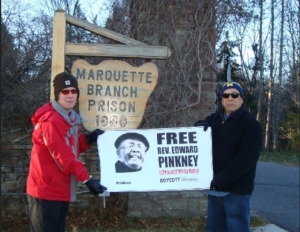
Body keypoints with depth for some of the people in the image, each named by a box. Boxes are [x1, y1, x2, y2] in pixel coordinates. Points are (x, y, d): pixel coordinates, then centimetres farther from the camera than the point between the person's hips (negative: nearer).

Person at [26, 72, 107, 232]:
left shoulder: (72, 118, 11)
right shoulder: (50, 121, -19)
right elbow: (62, 155, -24)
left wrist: (89, 138, 1)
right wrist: (87, 179, -25)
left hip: (62, 190, 9)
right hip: (46, 190, -9)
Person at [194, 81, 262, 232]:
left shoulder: (250, 124, -7)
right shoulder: (214, 120, 14)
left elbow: (246, 158, -18)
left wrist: (220, 180, -22)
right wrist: (200, 125, 1)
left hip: (236, 190, -6)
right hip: (215, 188, 7)